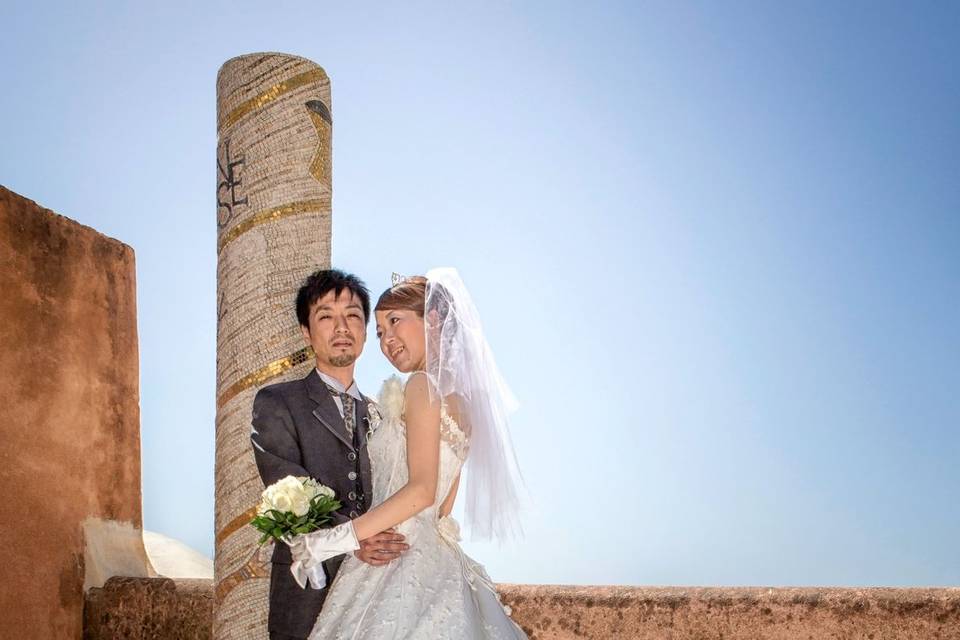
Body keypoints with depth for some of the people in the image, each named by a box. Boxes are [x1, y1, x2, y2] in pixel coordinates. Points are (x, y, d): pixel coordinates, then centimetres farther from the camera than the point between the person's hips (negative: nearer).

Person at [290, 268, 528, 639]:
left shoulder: (422, 385, -8)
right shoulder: (460, 399, 16)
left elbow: (422, 490, -18)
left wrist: (334, 539, -18)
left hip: (401, 565, -9)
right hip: (438, 561, 9)